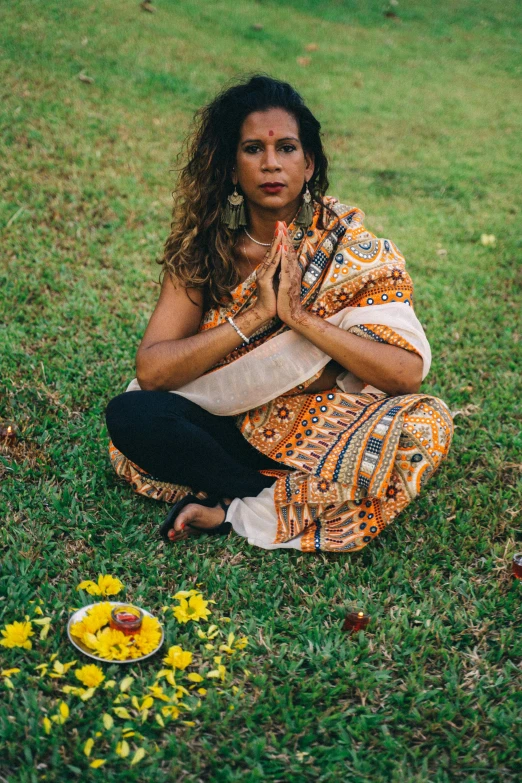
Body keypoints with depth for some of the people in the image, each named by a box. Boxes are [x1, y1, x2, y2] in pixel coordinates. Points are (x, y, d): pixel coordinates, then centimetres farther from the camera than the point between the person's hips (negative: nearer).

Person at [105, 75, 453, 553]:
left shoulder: (349, 244, -10)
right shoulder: (205, 245, -6)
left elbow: (408, 373, -18)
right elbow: (151, 370, -16)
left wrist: (301, 316, -27)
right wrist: (255, 316, -25)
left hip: (326, 429, 0)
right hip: (226, 425, 1)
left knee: (427, 423, -27)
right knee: (132, 415, -26)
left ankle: (235, 510, -20)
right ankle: (312, 505, -17)